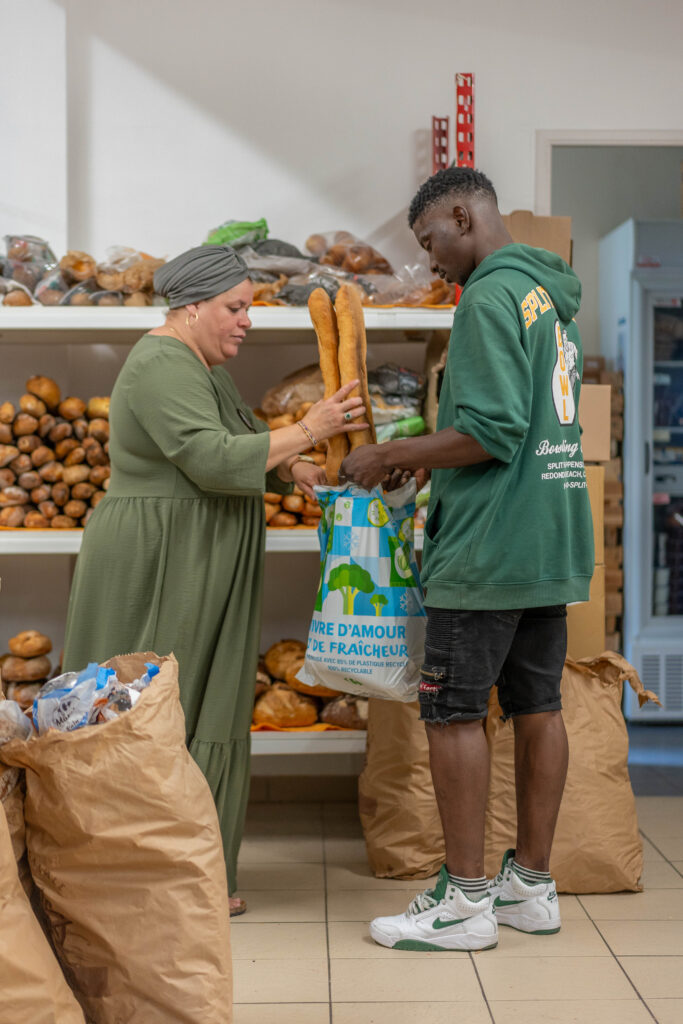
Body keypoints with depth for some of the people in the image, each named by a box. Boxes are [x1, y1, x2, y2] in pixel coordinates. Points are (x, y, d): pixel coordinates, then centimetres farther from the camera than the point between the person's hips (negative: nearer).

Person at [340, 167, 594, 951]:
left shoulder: (491, 296, -13)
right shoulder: (552, 295, 17)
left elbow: (492, 431, -21)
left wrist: (388, 456, -10)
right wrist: (427, 460, 19)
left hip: (489, 546, -9)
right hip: (553, 539, 9)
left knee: (452, 710, -2)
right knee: (537, 704, 11)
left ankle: (465, 900, 3)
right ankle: (531, 885, 19)